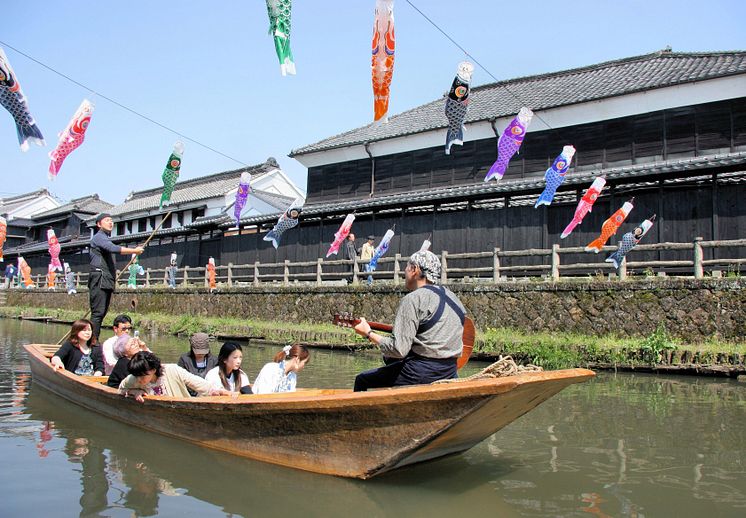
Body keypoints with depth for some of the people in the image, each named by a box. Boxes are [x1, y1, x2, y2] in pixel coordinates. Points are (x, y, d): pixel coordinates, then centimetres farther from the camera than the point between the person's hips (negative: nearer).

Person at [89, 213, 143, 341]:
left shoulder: (106, 239, 26)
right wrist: (134, 250, -19)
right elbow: (113, 248, -22)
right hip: (99, 279, -9)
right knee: (98, 312, -13)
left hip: (107, 281, 9)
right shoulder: (99, 237, -3)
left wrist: (114, 273, 18)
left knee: (102, 312, 7)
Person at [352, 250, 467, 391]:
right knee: (389, 360, 30)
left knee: (362, 379, 6)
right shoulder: (452, 297, 9)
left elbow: (398, 349, -19)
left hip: (421, 373, -8)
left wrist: (368, 333, -7)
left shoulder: (413, 299, -14)